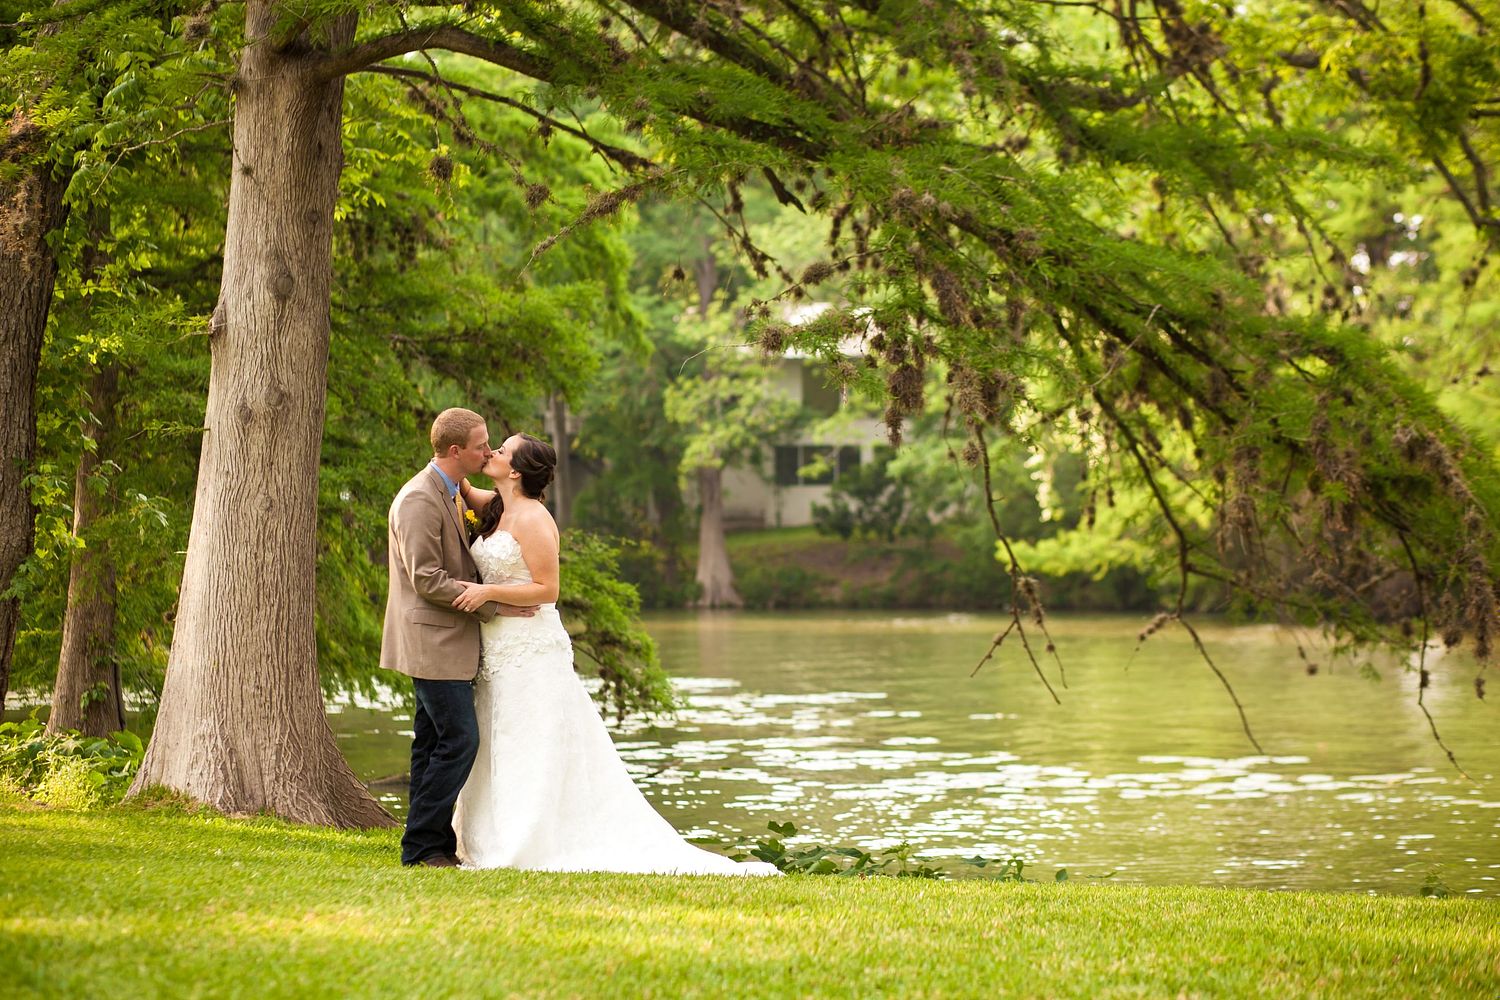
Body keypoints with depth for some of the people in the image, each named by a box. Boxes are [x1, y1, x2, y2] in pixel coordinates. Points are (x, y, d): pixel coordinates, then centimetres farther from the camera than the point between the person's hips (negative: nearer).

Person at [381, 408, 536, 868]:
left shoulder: (448, 494, 15)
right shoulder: (419, 499, -17)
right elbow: (427, 580, -21)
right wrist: (493, 603, -17)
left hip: (445, 641, 10)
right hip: (434, 642, -10)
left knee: (433, 742, 11)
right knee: (459, 740, -10)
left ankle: (431, 846, 16)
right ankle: (423, 844, -5)